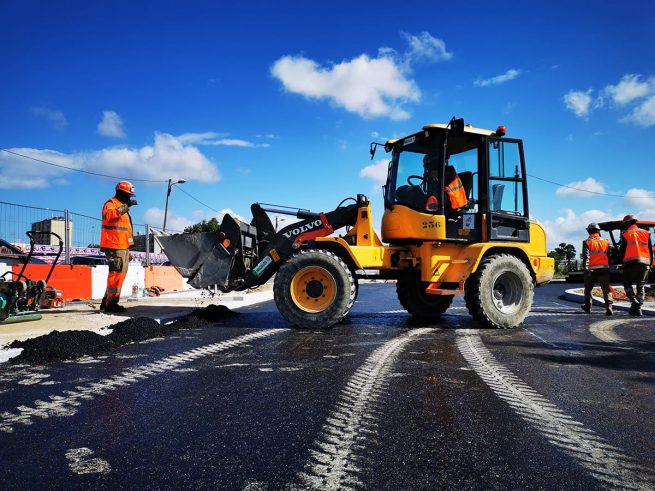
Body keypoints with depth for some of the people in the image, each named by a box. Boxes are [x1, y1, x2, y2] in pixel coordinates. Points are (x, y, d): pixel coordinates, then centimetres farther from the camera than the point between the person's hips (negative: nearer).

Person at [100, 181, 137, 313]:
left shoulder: (122, 207, 24)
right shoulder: (111, 204, -6)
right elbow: (108, 215, -31)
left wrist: (128, 247, 30)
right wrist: (125, 207, -38)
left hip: (123, 247, 10)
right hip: (114, 247, -10)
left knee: (121, 273, 14)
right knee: (116, 273, -12)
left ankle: (107, 301, 23)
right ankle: (111, 304, -8)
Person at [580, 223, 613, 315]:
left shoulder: (587, 242, -2)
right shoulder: (606, 242, 8)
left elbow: (586, 256, -13)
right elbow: (610, 256, 10)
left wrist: (585, 267, -18)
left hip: (591, 270, -2)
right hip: (604, 269, 2)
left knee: (588, 289, 16)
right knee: (606, 289, -1)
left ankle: (588, 307, 28)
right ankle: (608, 307, -20)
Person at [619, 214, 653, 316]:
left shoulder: (625, 235, 3)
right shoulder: (646, 233, 13)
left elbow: (622, 251, 2)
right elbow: (650, 250, 12)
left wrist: (624, 263, 15)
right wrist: (650, 263, 17)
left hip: (631, 263, -3)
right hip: (645, 263, 3)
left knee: (627, 283, 8)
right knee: (640, 286, 10)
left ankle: (634, 301, -13)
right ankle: (638, 308, 5)